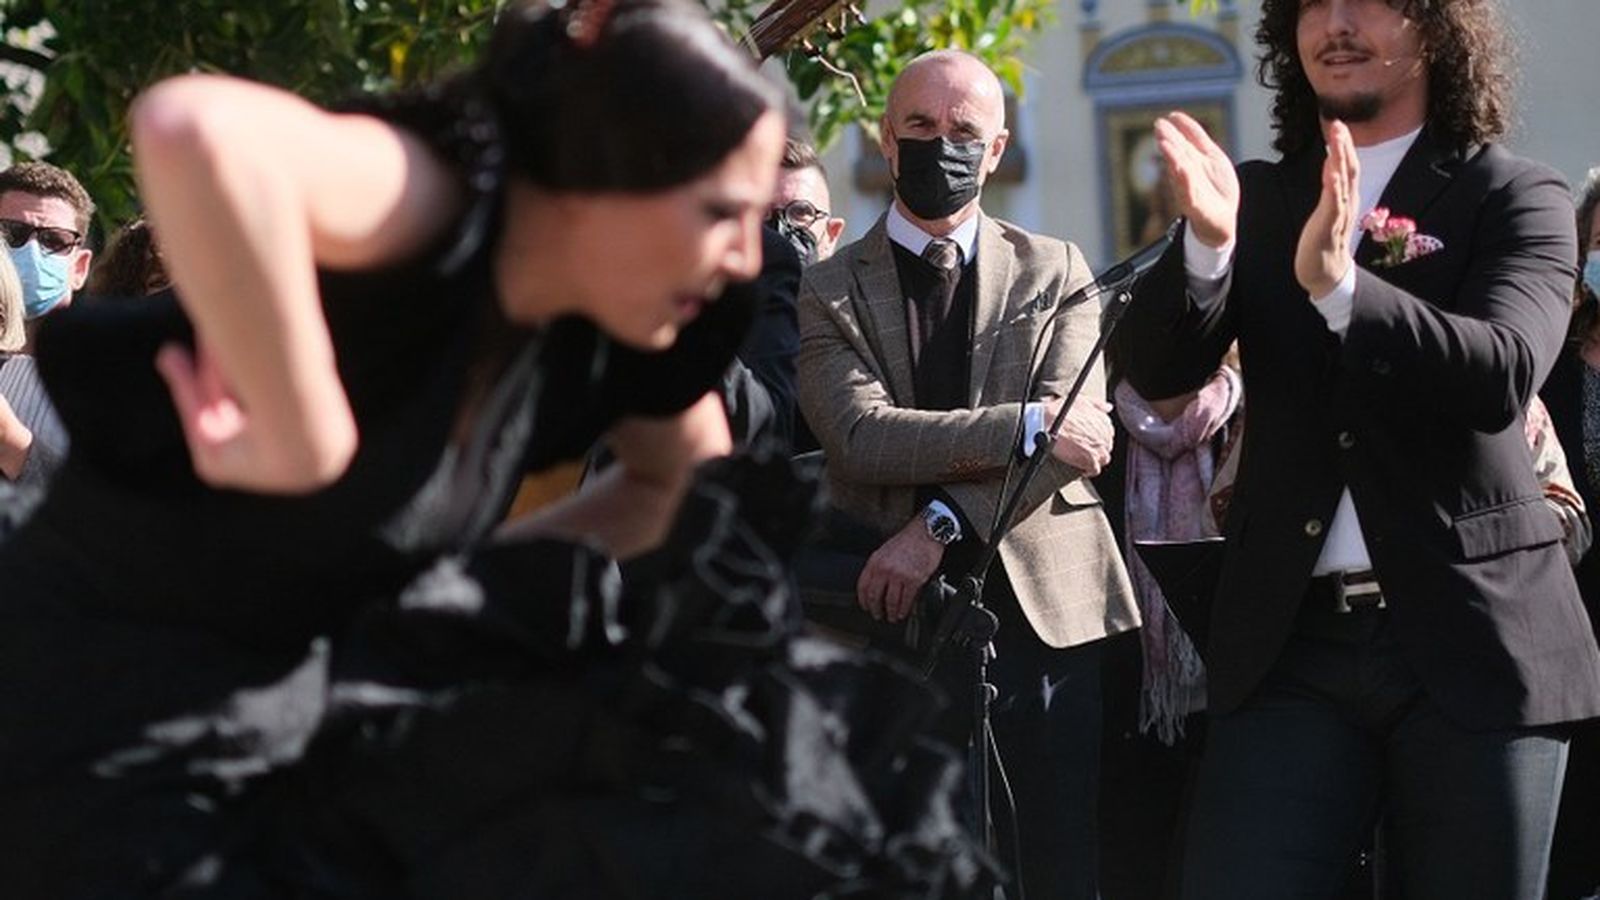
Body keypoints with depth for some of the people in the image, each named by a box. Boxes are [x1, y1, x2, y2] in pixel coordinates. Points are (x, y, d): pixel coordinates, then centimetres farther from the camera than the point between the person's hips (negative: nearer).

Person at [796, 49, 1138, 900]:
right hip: (899, 626, -1)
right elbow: (860, 436, -9)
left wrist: (940, 525, -15)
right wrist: (1029, 425, -17)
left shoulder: (1054, 271, 11)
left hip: (1045, 613, 1)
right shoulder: (828, 289, 6)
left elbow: (1079, 427, -4)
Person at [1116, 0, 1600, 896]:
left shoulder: (1516, 199, 1)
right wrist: (1205, 245, -22)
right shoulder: (1258, 200, 11)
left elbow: (1503, 373, -17)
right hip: (1291, 646, 2)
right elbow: (1159, 369, -1)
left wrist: (1341, 288, -32)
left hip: (1470, 640, -2)